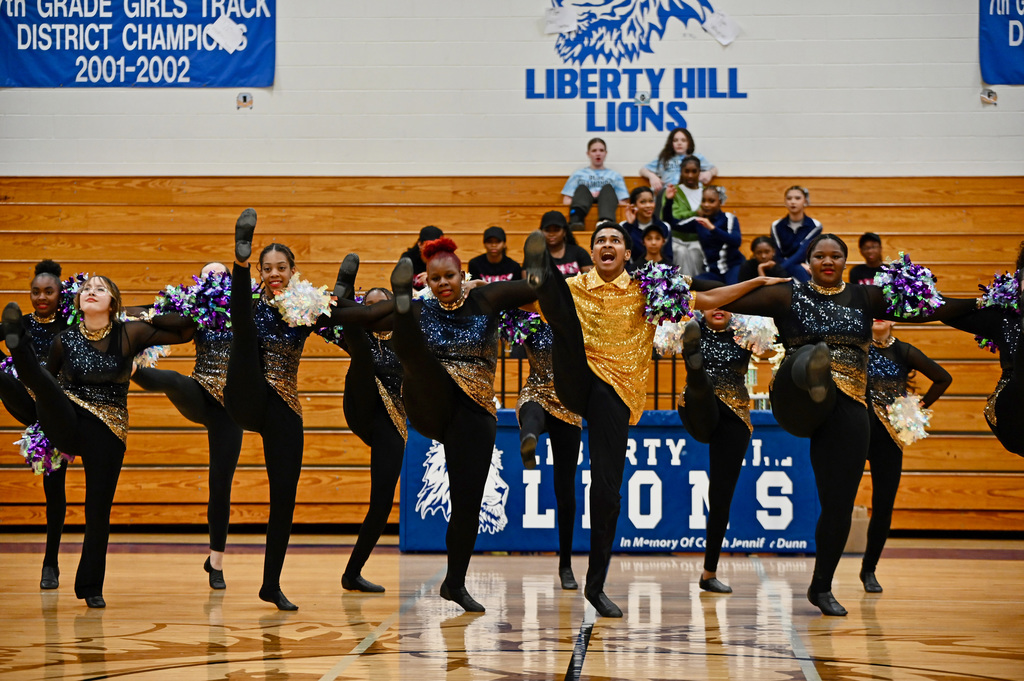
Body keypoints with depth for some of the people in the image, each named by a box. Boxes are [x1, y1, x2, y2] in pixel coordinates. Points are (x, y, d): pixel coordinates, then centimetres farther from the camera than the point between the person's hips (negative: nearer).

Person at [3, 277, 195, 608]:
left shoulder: (129, 334, -2)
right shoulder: (65, 339, 1)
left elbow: (186, 331, 1)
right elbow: (48, 380, 17)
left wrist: (146, 318, -2)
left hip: (107, 432, 0)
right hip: (66, 424, 0)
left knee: (99, 510, 1)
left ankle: (91, 587, 13)